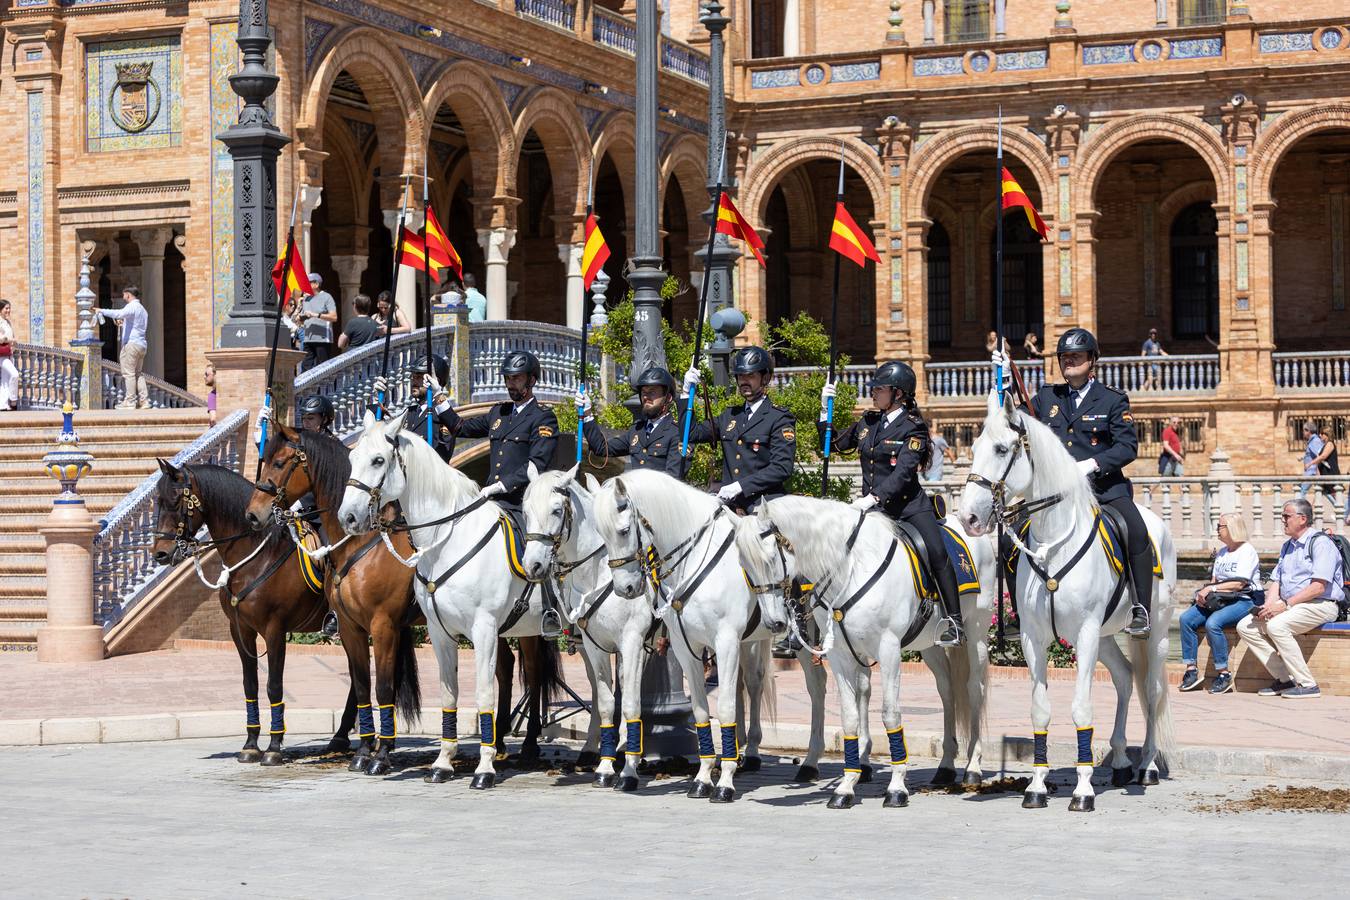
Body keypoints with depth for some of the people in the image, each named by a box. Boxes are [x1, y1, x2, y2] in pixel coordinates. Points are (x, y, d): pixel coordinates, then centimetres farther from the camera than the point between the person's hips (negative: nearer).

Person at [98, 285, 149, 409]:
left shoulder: (131, 307, -7)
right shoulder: (143, 310, 23)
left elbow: (119, 313, -27)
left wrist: (103, 311, -18)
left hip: (131, 343, -9)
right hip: (142, 345, 9)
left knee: (128, 373, -8)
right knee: (138, 373, 11)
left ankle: (130, 401, -11)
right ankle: (144, 401, 6)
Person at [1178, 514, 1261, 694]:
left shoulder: (1247, 551, -6)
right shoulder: (1221, 552, 21)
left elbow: (1239, 584, -15)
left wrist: (1212, 589, -17)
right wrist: (1204, 593, -2)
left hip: (1244, 600, -8)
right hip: (1219, 600, 8)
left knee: (1212, 623, -33)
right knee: (1186, 618, -12)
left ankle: (1224, 674, -24)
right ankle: (1191, 670, -13)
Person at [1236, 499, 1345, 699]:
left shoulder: (1320, 543, -10)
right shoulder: (1288, 547, 20)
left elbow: (1318, 587, -20)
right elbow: (1276, 581, 17)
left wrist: (1285, 604, -22)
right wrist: (1269, 605, -4)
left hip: (1320, 606, -9)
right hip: (1291, 606, 9)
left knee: (1276, 626, -33)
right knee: (1246, 626, -5)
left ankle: (1307, 684, -24)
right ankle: (1285, 679, -5)